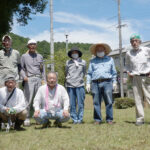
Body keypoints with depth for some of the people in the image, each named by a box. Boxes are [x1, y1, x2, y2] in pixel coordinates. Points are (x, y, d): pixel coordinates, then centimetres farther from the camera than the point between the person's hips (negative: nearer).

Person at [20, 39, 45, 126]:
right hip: (29, 79, -3)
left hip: (38, 79, 3)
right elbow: (22, 68, 8)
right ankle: (27, 118, -4)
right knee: (28, 99, -8)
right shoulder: (24, 56, 11)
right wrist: (24, 76, -11)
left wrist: (44, 80, 10)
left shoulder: (40, 56, 18)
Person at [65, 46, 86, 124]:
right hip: (70, 85, 1)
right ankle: (74, 119, 8)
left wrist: (81, 78, 11)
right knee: (72, 104, 1)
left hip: (80, 85, -1)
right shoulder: (68, 62, 11)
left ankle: (80, 119, 6)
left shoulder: (83, 62, 10)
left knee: (80, 103, -2)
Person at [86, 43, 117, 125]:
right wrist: (88, 83, 5)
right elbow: (89, 73, 15)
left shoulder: (110, 59, 19)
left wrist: (114, 82, 8)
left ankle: (109, 119, 1)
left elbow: (113, 72, 17)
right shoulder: (92, 61, 18)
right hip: (95, 83, 1)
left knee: (109, 102, -6)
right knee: (96, 102, 0)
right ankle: (97, 119, 6)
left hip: (107, 82, 0)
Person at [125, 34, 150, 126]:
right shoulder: (129, 53, 10)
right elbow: (127, 65, 25)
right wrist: (128, 72, 8)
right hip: (135, 78, 3)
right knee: (138, 99, 2)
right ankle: (140, 118, 7)